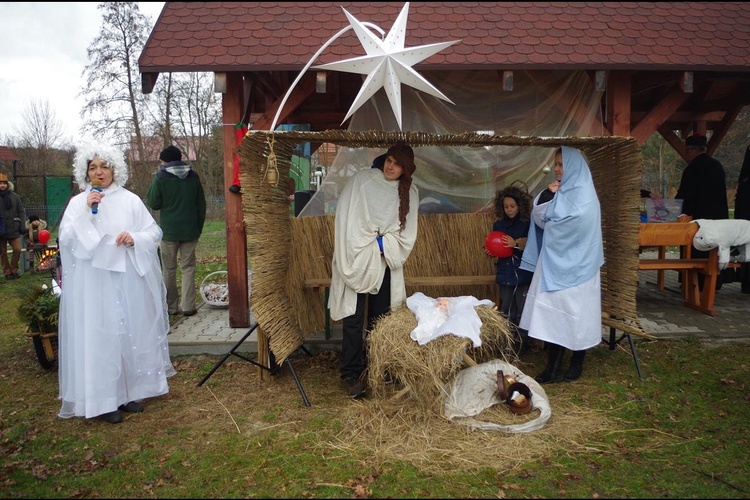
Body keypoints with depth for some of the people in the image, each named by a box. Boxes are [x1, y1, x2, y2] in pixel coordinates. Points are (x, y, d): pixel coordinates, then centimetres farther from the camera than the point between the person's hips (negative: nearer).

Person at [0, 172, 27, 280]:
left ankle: (14, 270, 15)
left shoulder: (14, 196, 2)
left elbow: (21, 211, 6)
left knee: (18, 249, -2)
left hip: (13, 229, 1)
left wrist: (21, 226, -1)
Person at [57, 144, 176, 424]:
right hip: (93, 283, -1)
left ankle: (131, 390, 21)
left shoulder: (130, 200, 6)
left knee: (132, 332, 7)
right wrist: (86, 212, -16)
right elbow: (66, 239, -6)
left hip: (129, 280, 2)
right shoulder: (78, 203, 4)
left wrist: (135, 238, -13)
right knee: (99, 335, -1)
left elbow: (154, 232, 6)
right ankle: (104, 399, 8)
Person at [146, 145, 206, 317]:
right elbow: (201, 204, 8)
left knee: (169, 269, 8)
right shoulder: (193, 176, 5)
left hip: (169, 230, -2)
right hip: (190, 230, 2)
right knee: (188, 268, 6)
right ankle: (188, 306, 4)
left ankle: (171, 306, 12)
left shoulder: (161, 177, -5)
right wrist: (199, 227, 14)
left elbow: (153, 203, -2)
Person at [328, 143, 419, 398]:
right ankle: (351, 375, 2)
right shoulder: (362, 179, -1)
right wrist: (363, 248, -9)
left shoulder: (410, 193, 6)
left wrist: (380, 245, -9)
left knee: (380, 319, 7)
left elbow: (406, 234, 3)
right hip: (356, 260, -3)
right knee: (354, 319, -5)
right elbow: (346, 217, -6)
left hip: (385, 264, 3)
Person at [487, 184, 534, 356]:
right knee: (506, 313, 12)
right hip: (505, 274, 4)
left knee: (522, 313, 1)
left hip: (523, 275, -4)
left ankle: (522, 344, 14)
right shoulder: (498, 225, 8)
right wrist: (490, 252, -4)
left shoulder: (527, 224, -6)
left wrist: (516, 244, -24)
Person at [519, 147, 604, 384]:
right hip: (554, 263, 7)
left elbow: (574, 224, -18)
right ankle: (553, 368, 9)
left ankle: (577, 363, 19)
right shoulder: (560, 191, 13)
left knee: (575, 313, 3)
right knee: (554, 314, 5)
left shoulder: (584, 194, -9)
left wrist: (548, 223, -2)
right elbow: (539, 217, 7)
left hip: (574, 265, -7)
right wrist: (547, 195, -6)